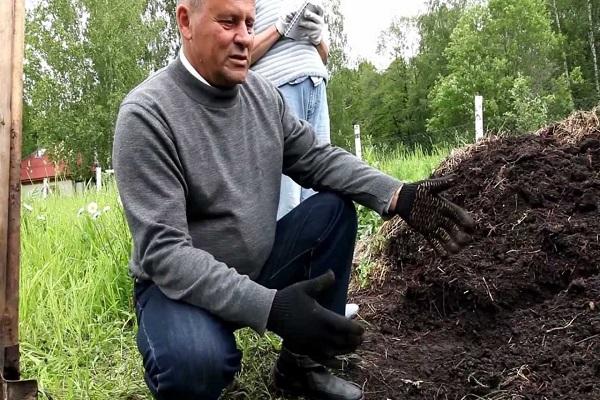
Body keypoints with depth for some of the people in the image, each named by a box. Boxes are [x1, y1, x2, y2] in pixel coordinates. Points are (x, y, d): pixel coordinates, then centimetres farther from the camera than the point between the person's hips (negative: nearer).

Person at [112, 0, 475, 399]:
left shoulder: (262, 93, 0)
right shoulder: (146, 114, -22)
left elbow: (318, 157, 3)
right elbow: (162, 250, -28)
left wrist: (398, 195, -16)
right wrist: (268, 307, -39)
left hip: (258, 269, 7)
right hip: (181, 285, -7)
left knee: (335, 209, -6)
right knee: (196, 362, -37)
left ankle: (301, 363, 4)